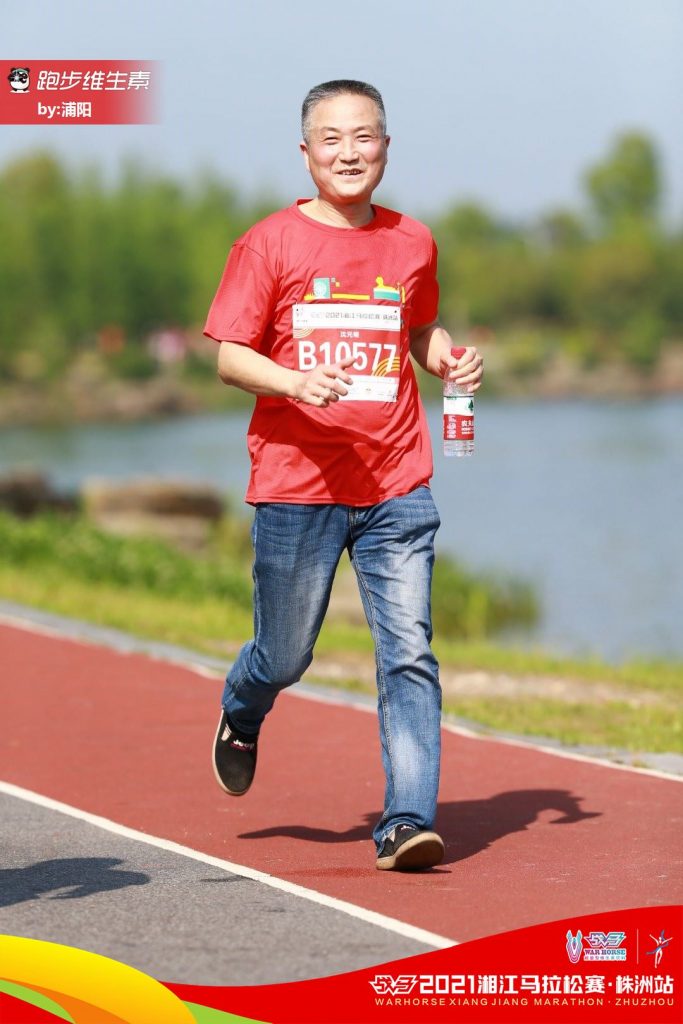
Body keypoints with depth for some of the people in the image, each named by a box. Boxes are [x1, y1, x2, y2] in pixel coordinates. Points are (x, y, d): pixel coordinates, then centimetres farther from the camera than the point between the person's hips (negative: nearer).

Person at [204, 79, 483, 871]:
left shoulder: (412, 243, 9)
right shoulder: (269, 244, -2)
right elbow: (230, 358, -3)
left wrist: (452, 361, 4)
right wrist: (296, 382, -22)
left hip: (397, 489, 2)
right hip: (296, 486, -2)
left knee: (409, 654, -9)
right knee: (285, 657, 11)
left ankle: (408, 822, -10)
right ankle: (240, 717, 45)